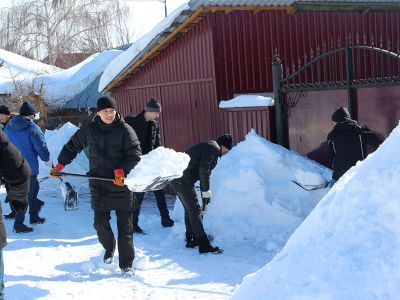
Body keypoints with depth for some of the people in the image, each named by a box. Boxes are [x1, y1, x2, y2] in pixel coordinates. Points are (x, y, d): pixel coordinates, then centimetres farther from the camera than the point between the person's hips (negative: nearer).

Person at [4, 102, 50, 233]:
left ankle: (34, 217, 31)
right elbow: (41, 147, -12)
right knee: (26, 195, 2)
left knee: (34, 188, 23)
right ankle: (18, 224, 5)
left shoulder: (8, 127, 5)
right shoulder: (32, 128, -16)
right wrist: (47, 160, 6)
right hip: (29, 167, -8)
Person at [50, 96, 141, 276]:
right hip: (98, 185, 3)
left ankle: (126, 264, 8)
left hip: (122, 184, -3)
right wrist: (59, 166, 15)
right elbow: (72, 146, 16)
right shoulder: (89, 130, 3)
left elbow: (135, 154, -10)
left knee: (125, 225, 0)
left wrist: (121, 170, -24)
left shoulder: (125, 130, -6)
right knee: (100, 222, 8)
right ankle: (109, 249, 38)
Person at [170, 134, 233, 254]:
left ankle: (191, 240, 30)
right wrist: (206, 191, -12)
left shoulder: (208, 147, 22)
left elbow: (204, 170, 26)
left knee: (189, 208, 20)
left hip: (176, 177, 10)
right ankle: (204, 245, -7)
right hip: (183, 179, -10)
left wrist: (204, 191, 26)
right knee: (195, 209, -8)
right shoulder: (214, 149, -10)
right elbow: (204, 170, -20)